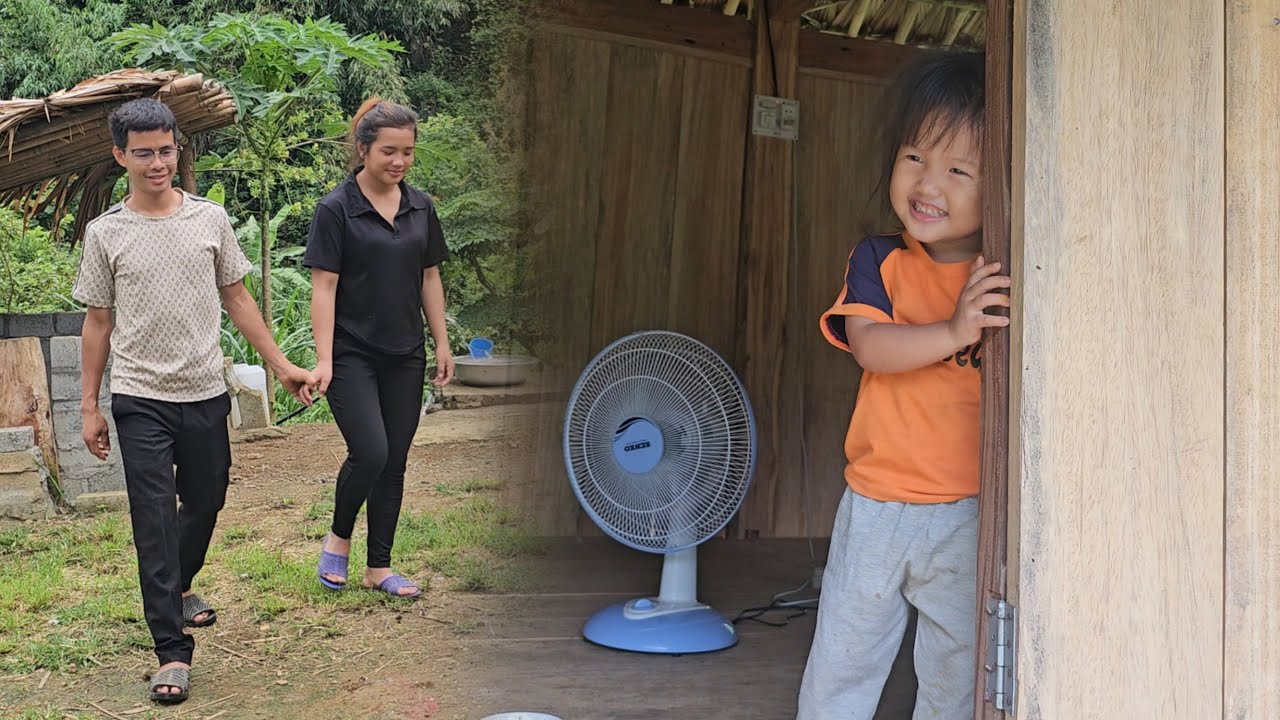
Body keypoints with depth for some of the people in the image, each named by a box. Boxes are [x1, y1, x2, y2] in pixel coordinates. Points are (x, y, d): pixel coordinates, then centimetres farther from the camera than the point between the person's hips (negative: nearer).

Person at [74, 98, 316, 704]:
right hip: (140, 399, -2)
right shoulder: (105, 233, -1)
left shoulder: (210, 219, 3)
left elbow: (236, 298, 11)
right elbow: (97, 321, 5)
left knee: (206, 501, 16)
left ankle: (178, 587, 45)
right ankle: (172, 652, -1)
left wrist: (281, 365, 8)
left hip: (206, 393, 3)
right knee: (154, 522, -5)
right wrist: (89, 406, 4)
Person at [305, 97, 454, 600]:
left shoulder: (420, 207, 7)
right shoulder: (336, 209, -9)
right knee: (370, 453, -16)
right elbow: (324, 286, -11)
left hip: (405, 356, 5)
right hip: (352, 355, -5)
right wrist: (323, 360, -16)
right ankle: (338, 538, 11)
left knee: (394, 463, 7)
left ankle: (379, 568, 18)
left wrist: (442, 344, 10)